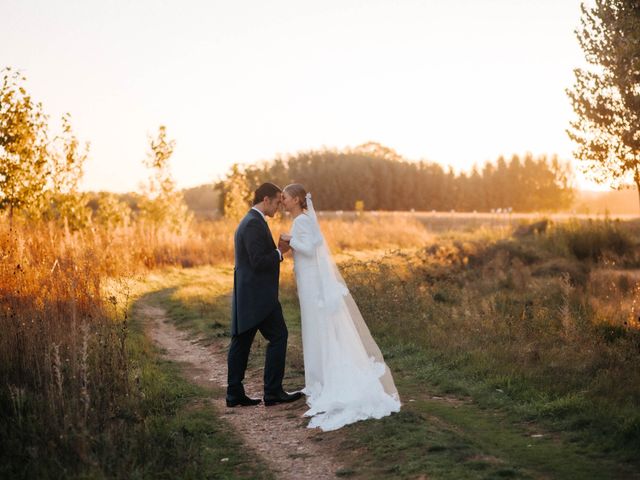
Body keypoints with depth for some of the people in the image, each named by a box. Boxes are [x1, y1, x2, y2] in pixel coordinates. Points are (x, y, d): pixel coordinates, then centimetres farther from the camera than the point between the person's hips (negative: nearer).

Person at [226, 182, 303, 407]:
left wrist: (277, 250, 10)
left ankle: (234, 394, 14)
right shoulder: (254, 223, -16)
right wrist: (280, 252, -10)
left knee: (241, 342, 10)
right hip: (258, 295, -10)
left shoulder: (249, 221, 18)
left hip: (247, 295, 10)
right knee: (278, 337, -3)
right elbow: (259, 262, -23)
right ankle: (273, 392, 2)